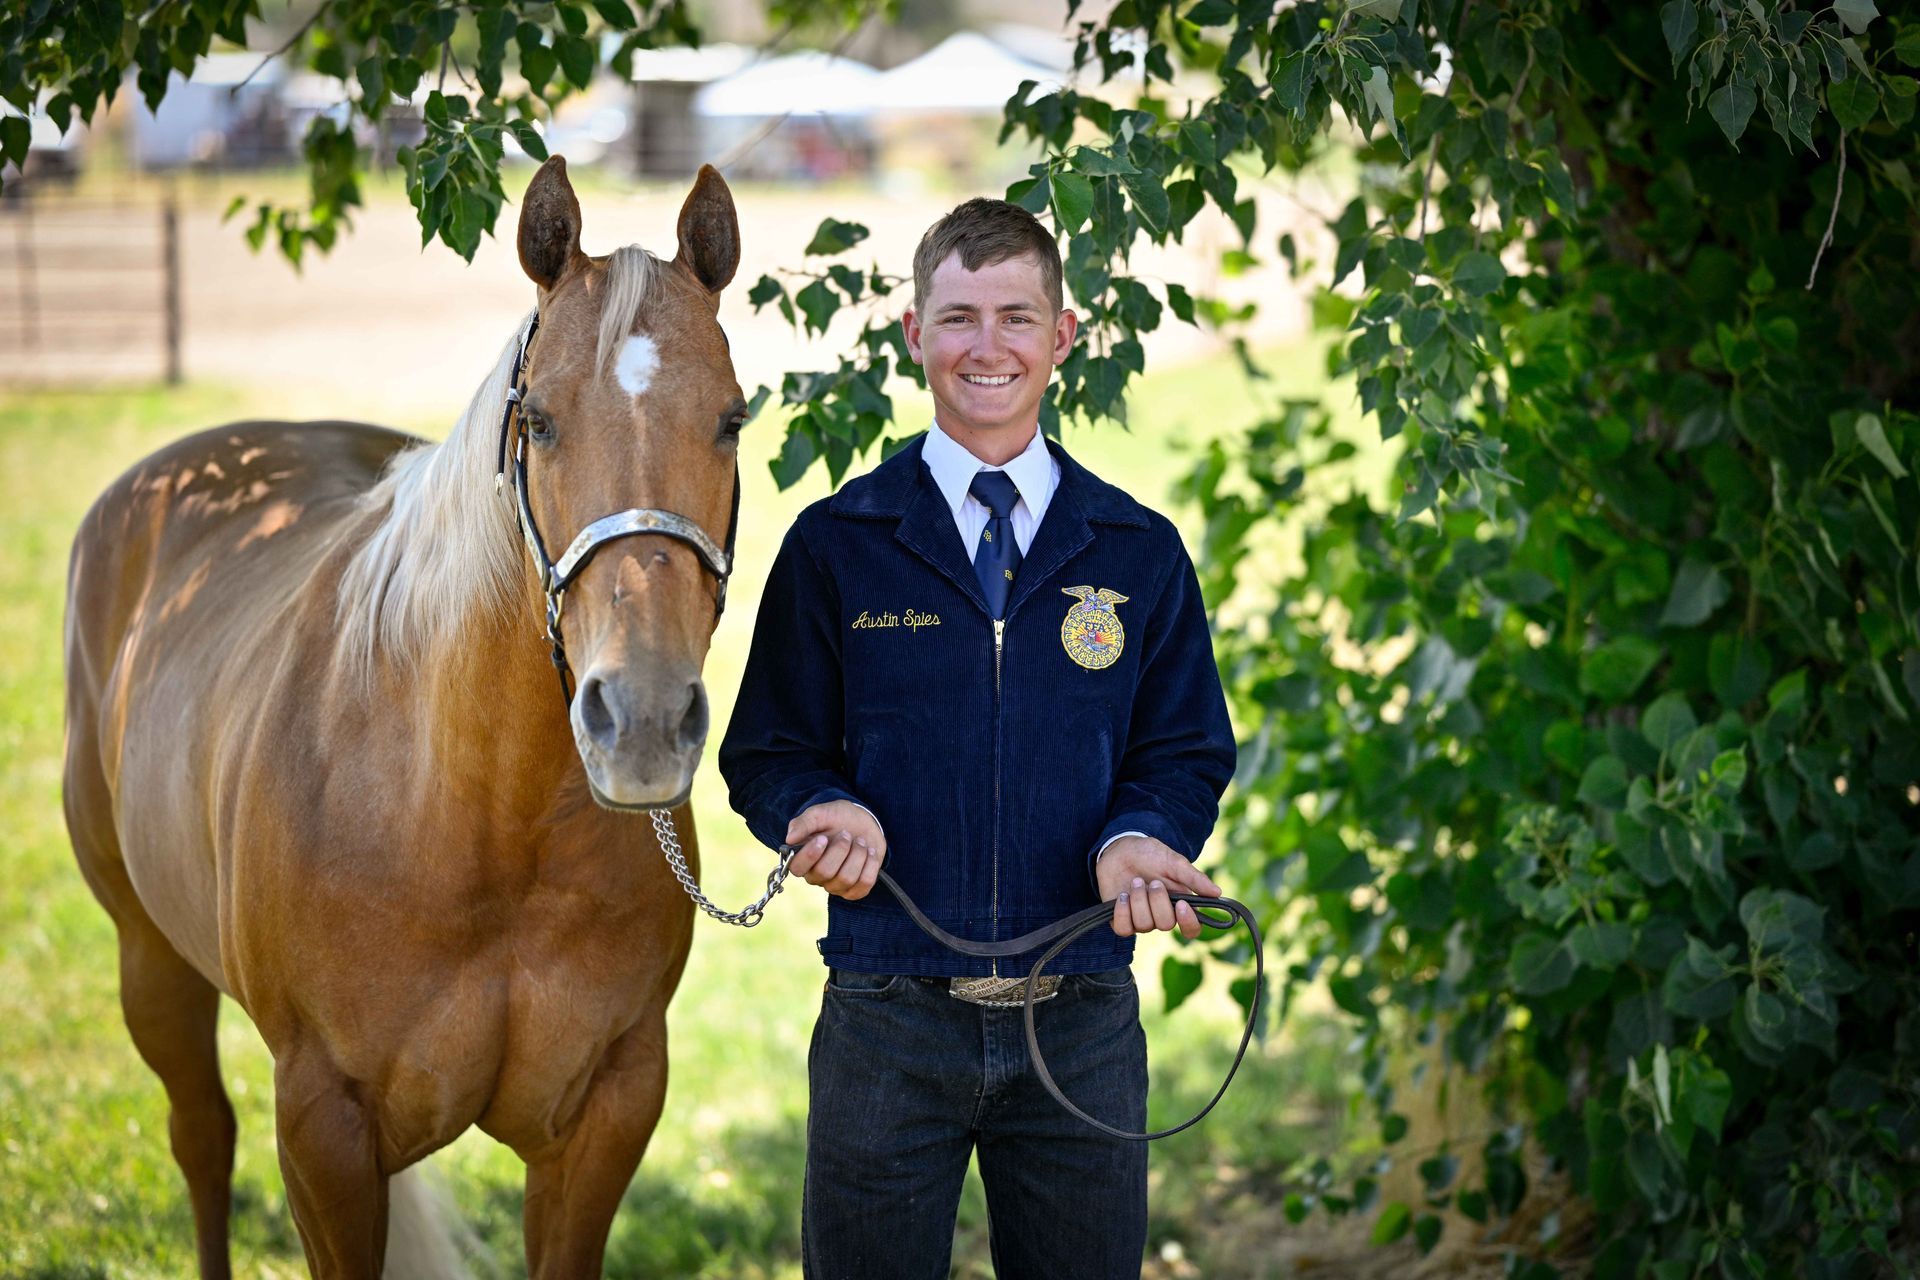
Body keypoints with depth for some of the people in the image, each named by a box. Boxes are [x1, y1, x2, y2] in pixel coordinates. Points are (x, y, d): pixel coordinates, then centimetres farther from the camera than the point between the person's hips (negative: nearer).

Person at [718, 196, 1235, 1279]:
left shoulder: (1141, 554, 7)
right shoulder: (837, 545, 3)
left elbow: (1186, 757, 8)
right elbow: (769, 753, 5)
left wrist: (1137, 840, -14)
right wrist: (826, 812, -17)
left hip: (1082, 1025, 1)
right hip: (889, 1019, -1)